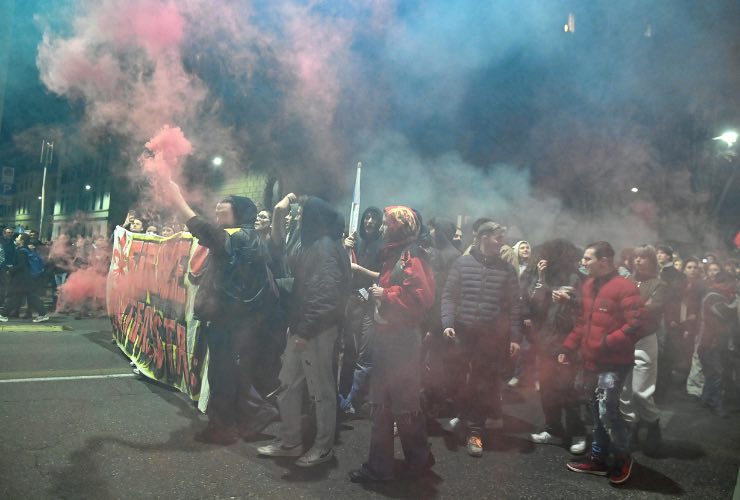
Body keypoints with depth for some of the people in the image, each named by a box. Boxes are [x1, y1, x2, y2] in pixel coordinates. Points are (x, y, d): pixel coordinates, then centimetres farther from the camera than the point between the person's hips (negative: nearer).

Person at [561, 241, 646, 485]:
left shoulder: (625, 287, -15)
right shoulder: (588, 285, 10)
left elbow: (635, 326, -19)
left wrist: (606, 343, -23)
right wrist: (568, 348, 13)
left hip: (614, 362, -8)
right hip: (591, 361, 8)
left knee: (607, 410, -12)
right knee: (597, 412, 15)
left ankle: (623, 458, 12)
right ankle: (598, 458, 27)